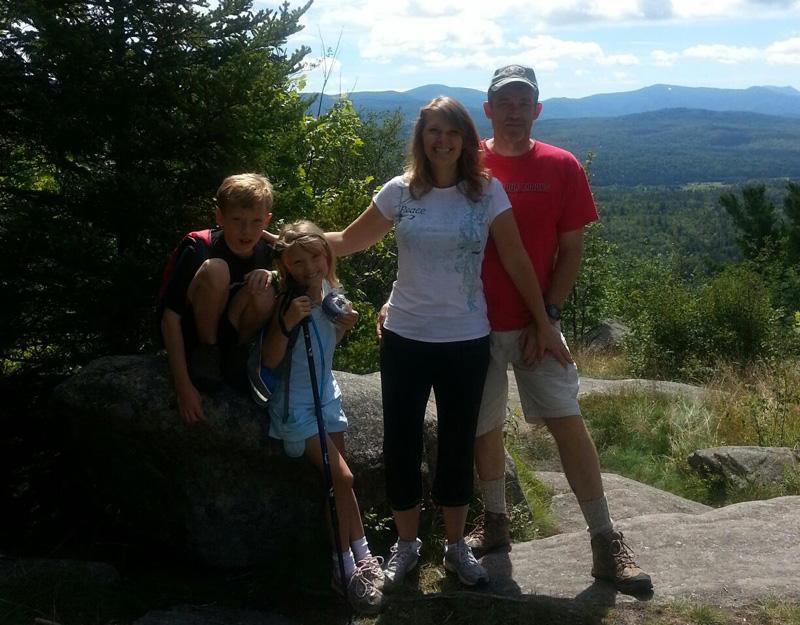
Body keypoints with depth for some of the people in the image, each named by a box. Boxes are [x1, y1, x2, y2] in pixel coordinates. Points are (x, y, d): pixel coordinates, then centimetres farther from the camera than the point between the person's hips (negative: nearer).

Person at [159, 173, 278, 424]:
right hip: (189, 336, -3)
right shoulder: (198, 251, -22)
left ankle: (236, 355, -3)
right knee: (215, 270, -31)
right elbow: (170, 318, -23)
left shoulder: (267, 254, -10)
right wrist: (183, 386, -28)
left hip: (229, 334, 3)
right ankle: (205, 353, -11)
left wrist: (272, 278, -27)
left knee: (264, 290, -28)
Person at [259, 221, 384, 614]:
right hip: (296, 404, -6)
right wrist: (287, 321, -34)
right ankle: (345, 567, 1)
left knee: (340, 478, 9)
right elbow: (270, 360, -21)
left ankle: (360, 554, 19)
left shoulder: (330, 293, 1)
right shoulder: (286, 301, -18)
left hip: (326, 397, 6)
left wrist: (344, 325, -3)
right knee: (341, 478, -12)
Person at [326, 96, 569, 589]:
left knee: (458, 446, 12)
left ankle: (456, 546, 30)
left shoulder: (488, 192, -4)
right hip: (405, 339, 1)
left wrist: (543, 324, -3)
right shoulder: (400, 192, -2)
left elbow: (516, 260, -2)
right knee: (401, 444, 8)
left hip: (467, 342, -1)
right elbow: (348, 242, 6)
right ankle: (406, 543, 28)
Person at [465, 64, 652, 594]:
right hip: (475, 324, 1)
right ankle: (495, 520, 31)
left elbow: (571, 250, -1)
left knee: (568, 422, -4)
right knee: (484, 426, 11)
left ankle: (606, 540, 5)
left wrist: (548, 317, -8)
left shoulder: (561, 167, -1)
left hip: (535, 325, -1)